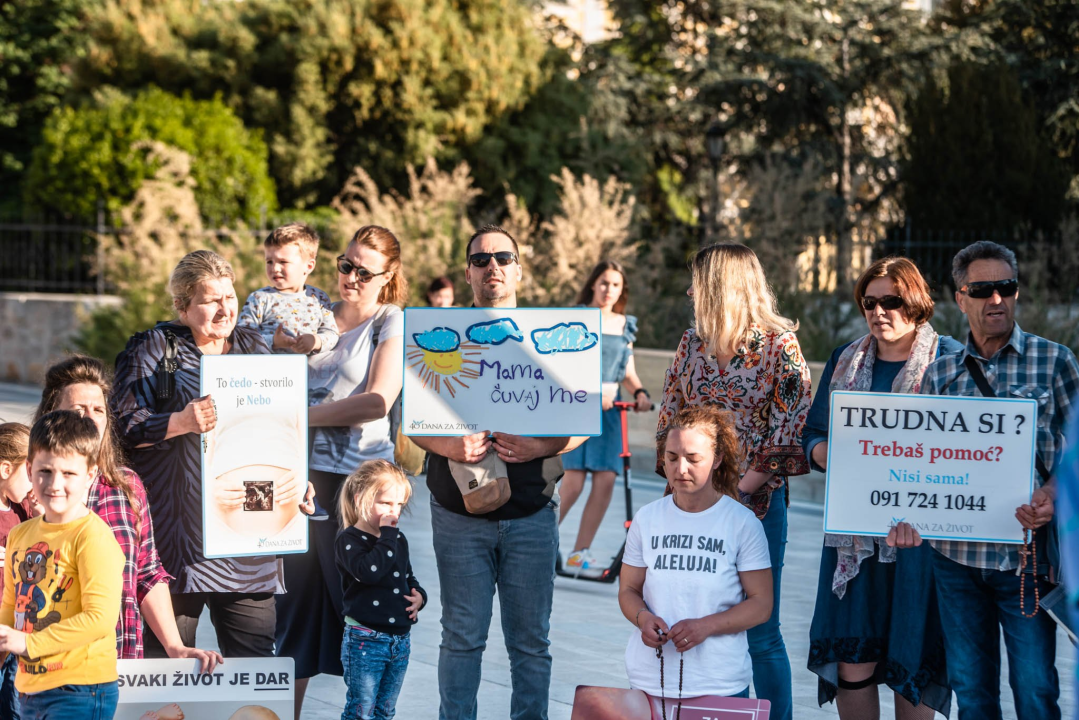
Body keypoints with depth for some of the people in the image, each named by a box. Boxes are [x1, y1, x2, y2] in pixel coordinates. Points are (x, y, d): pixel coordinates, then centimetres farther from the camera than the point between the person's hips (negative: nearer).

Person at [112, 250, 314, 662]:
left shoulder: (254, 350, 17)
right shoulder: (152, 350, 4)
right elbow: (122, 426, -5)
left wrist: (293, 476, 0)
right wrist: (182, 423, -20)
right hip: (176, 532, -4)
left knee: (256, 656, 3)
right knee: (167, 657, 0)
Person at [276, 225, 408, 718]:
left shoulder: (392, 322, 0)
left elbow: (377, 402, -11)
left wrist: (305, 415, -9)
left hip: (359, 474, -5)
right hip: (303, 470, 5)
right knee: (297, 591, 6)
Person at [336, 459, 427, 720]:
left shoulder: (398, 539, 10)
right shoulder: (349, 540, -12)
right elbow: (369, 571, -31)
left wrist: (419, 596, 2)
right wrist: (387, 535, -26)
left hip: (399, 639, 7)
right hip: (365, 639, -7)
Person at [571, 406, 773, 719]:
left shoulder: (743, 523, -1)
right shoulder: (647, 519, 8)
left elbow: (761, 603, -1)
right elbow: (628, 590, 14)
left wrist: (705, 626, -16)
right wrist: (643, 619, -9)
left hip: (720, 687, -2)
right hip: (650, 679, 3)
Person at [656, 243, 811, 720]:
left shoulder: (779, 345, -5)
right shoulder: (692, 344, 12)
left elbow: (790, 430, -9)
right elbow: (669, 420, 14)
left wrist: (740, 492, -13)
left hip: (757, 503, -5)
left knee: (761, 634, -2)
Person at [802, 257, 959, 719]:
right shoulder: (845, 361, 14)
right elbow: (814, 434, 17)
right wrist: (831, 457, -7)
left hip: (922, 531, -3)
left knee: (913, 658, 2)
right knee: (852, 661, -1)